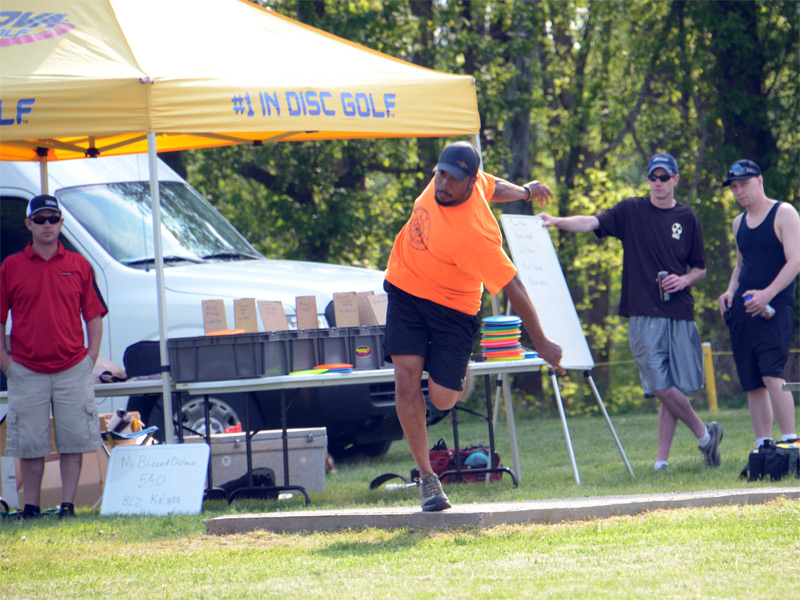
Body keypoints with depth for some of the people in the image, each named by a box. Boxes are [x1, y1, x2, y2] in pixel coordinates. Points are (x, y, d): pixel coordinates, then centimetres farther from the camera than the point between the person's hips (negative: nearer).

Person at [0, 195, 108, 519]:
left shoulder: (78, 265, 7)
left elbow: (94, 314, 10)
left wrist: (92, 355, 0)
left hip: (72, 369, 1)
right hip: (27, 370, -1)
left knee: (74, 439, 0)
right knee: (30, 443, 2)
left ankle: (68, 505, 5)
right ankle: (31, 506, 10)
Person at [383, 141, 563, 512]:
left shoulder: (475, 234, -32)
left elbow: (512, 286, -28)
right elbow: (494, 186, 10)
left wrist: (540, 342, -26)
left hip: (451, 308, -5)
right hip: (405, 290, 5)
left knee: (442, 400, -5)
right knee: (406, 381, -9)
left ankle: (457, 367, 32)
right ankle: (426, 477, -3)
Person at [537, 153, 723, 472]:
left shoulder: (687, 218, 11)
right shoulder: (631, 211, 5)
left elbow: (700, 268, 18)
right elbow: (593, 223, -9)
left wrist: (684, 280, -3)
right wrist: (556, 221, -26)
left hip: (680, 314, 2)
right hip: (643, 316, -2)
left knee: (673, 389, 0)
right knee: (662, 388, -9)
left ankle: (662, 459, 6)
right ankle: (704, 434, 9)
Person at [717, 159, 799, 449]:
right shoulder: (739, 223, 18)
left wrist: (768, 293, -23)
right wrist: (730, 292, 9)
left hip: (774, 308, -7)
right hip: (743, 307, 7)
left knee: (771, 374, -20)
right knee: (752, 383, 3)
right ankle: (763, 446, 5)